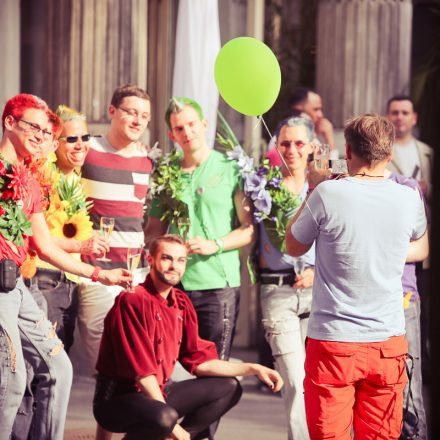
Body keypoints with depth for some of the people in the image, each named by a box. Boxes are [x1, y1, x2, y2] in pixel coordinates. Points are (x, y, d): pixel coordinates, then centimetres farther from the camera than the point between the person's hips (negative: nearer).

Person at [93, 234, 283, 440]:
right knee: (164, 416, -39)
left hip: (158, 392, 9)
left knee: (229, 388, 9)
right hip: (118, 399, -9)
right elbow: (142, 372, -22)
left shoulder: (181, 303, 6)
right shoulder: (133, 300, -20)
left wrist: (254, 369, 4)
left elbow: (200, 361, 11)